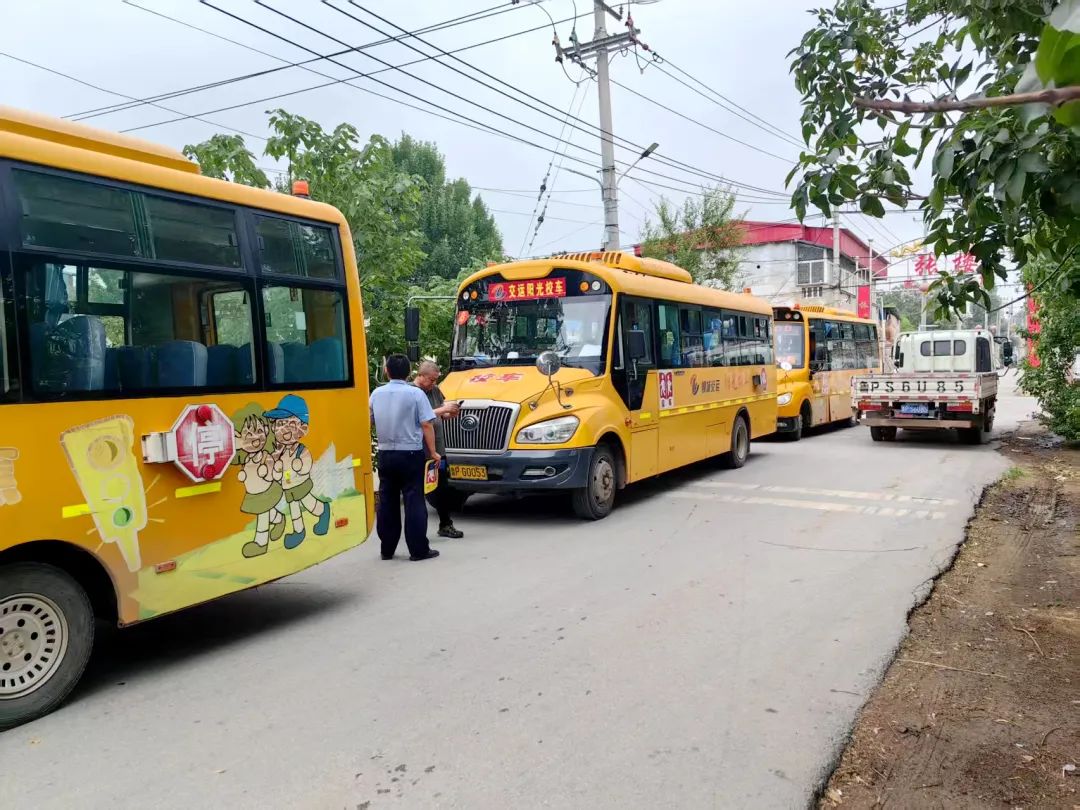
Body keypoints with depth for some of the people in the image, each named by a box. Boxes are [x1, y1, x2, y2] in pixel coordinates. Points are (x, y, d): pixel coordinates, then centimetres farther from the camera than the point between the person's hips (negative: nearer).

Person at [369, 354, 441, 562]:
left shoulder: (377, 394, 2)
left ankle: (387, 549, 17)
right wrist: (433, 452, -5)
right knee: (414, 501, 1)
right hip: (411, 453, -4)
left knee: (387, 501, 11)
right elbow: (426, 425, -12)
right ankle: (418, 549, 2)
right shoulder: (415, 393, -9)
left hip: (385, 454, 4)